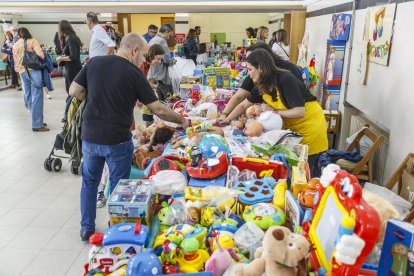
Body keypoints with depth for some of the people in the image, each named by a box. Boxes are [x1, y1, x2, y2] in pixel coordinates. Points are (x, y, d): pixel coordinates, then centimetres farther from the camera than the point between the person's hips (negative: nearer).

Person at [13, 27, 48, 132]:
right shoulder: (32, 41, 0)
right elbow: (40, 54, -13)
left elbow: (15, 60, 17)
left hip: (22, 72, 6)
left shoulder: (15, 45, 16)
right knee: (37, 97, -8)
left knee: (28, 97, 10)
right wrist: (44, 61, 4)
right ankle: (37, 125, -13)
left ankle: (36, 120, 14)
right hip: (34, 70, -6)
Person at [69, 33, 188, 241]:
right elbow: (158, 110, -11)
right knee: (118, 186, 13)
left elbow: (74, 91, 3)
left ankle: (87, 228, 32)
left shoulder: (94, 63, 0)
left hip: (90, 137, 4)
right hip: (117, 141, -4)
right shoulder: (134, 74, -11)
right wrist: (182, 121, 3)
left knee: (89, 181, 21)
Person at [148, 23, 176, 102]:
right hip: (161, 75, -9)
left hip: (153, 74, 9)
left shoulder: (152, 40, 13)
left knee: (160, 100, 15)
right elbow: (166, 59, -20)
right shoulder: (162, 41, -15)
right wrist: (172, 61, 2)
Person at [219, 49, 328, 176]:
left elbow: (299, 112, -28)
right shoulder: (261, 86, -4)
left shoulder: (286, 80, -27)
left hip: (310, 124, -6)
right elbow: (244, 105, 6)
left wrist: (275, 112, -21)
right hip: (292, 127, 7)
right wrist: (227, 119, -3)